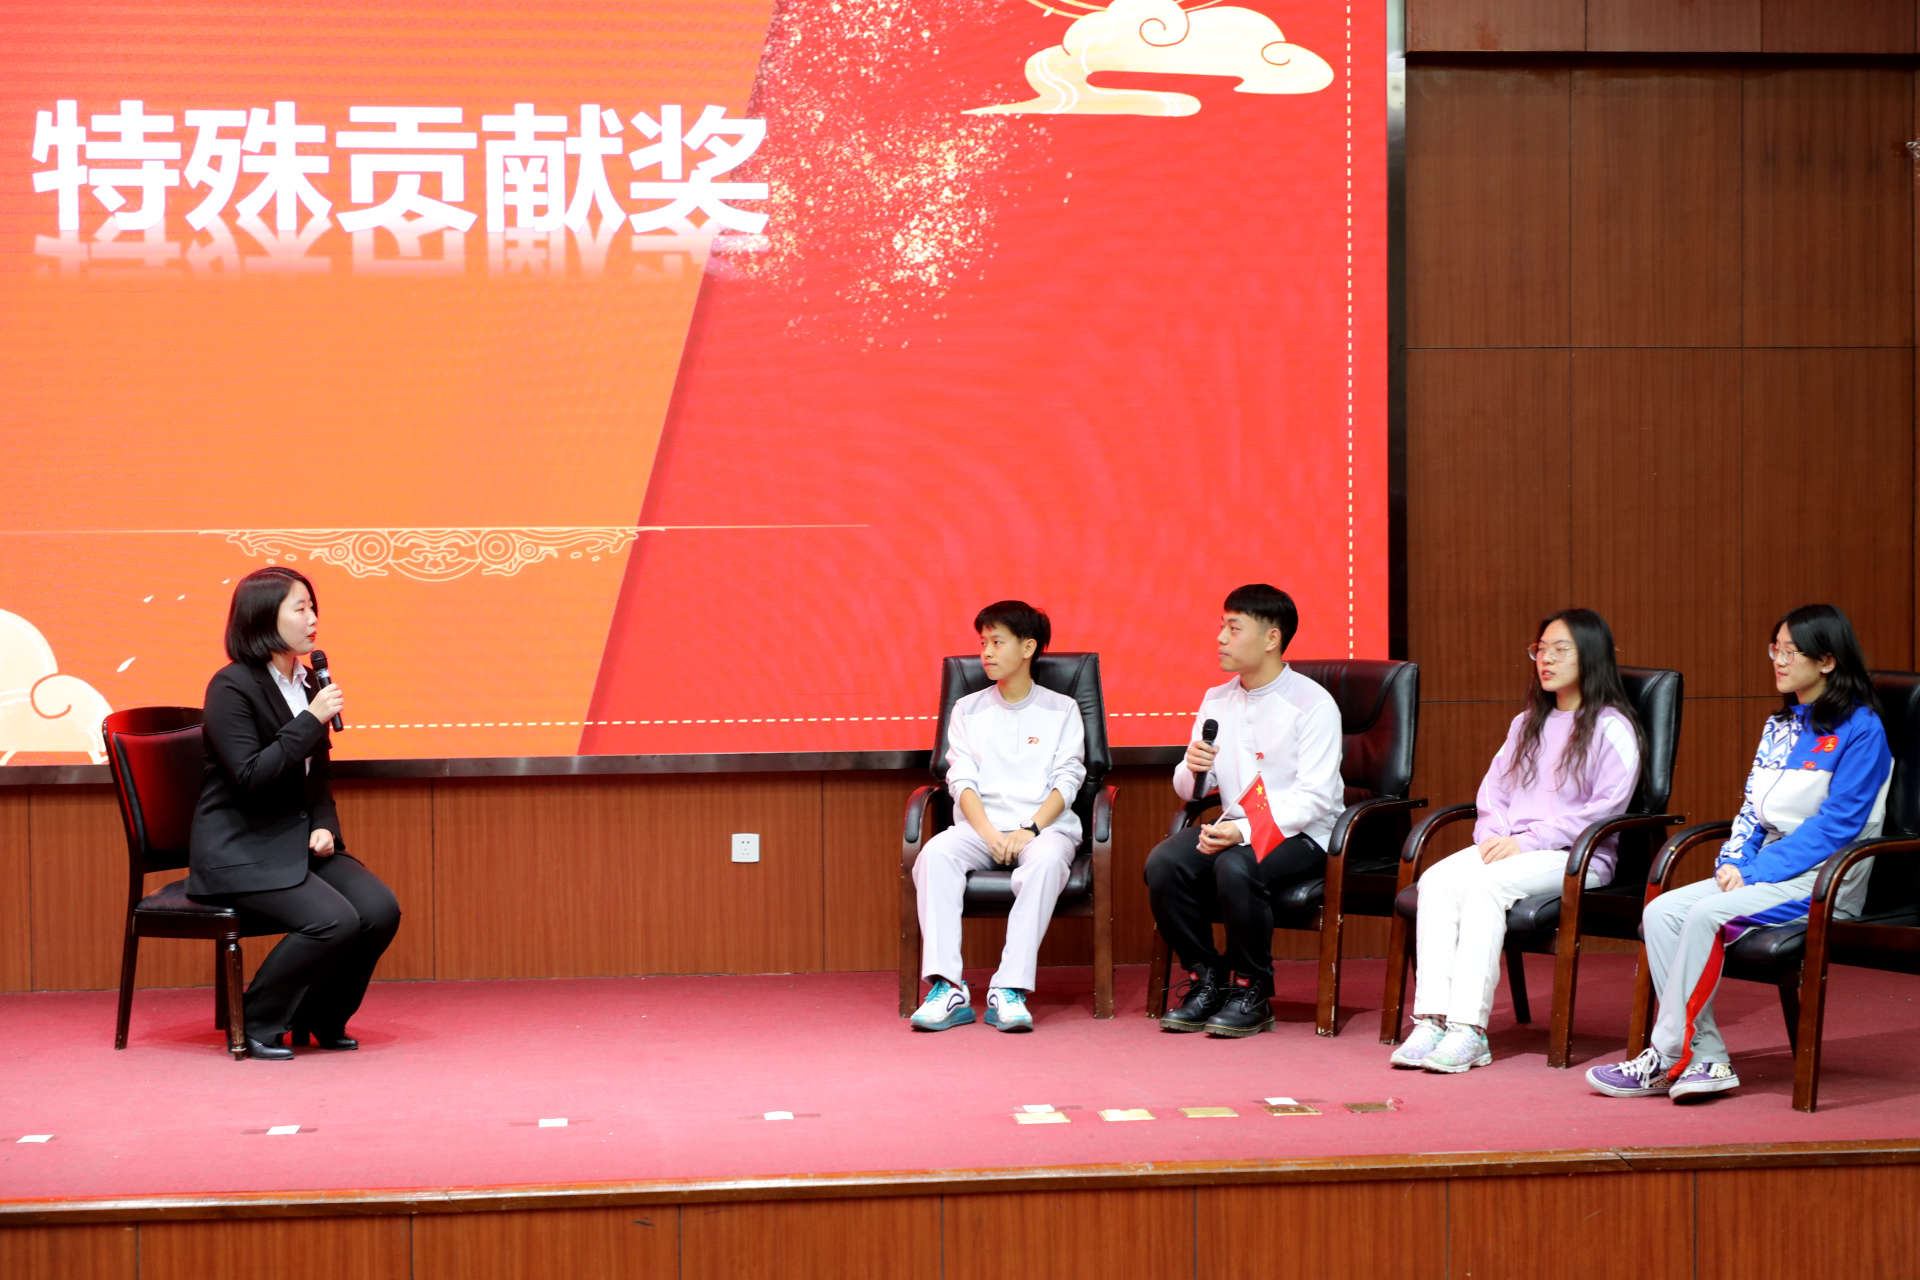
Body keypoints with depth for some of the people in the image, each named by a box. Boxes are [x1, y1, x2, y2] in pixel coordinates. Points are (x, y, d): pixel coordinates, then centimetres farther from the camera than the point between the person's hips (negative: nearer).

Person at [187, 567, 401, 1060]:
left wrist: (325, 826, 0)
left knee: (381, 909, -14)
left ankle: (321, 1019, 6)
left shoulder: (307, 683, 12)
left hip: (299, 840, 7)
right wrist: (311, 720, -21)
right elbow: (249, 777, -21)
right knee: (334, 921, -26)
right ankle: (257, 1025, -6)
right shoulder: (231, 686, -12)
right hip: (241, 849, -7)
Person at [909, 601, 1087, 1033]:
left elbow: (1066, 783, 2)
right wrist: (991, 835, -12)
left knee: (1046, 860, -38)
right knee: (935, 854, -31)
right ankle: (947, 989, -38)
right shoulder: (967, 710, 17)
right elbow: (962, 781, 5)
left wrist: (1030, 830, -16)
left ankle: (1010, 989, -42)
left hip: (1044, 826, -2)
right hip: (982, 826, 2)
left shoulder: (1061, 710, 11)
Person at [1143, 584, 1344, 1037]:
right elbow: (1188, 790, 13)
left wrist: (1245, 832, -30)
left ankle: (1252, 992, -14)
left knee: (1235, 866, -35)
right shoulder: (1216, 700, 11)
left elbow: (1314, 797, -18)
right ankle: (1207, 980, -5)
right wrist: (1193, 769, -13)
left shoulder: (1312, 703, -9)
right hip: (1234, 827, 6)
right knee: (1163, 863, -22)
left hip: (1301, 833, -6)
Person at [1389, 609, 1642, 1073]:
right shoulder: (1527, 724, 24)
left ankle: (1469, 1029, -36)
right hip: (1509, 847, 6)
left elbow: (1607, 805, -12)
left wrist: (1529, 841, -16)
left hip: (1578, 857, -6)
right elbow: (1493, 788, 20)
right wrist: (1493, 836, -2)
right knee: (1436, 880, -23)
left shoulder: (1612, 728, 0)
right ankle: (1432, 1021, -32)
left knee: (1487, 885, -33)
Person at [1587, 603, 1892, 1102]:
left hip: (1825, 880, -8)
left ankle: (1667, 1060, -20)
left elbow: (1836, 826, -15)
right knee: (1661, 912, -14)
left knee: (1707, 916, -29)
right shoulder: (1779, 726, 17)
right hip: (1767, 871, 8)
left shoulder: (1860, 730, -8)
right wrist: (1732, 862, -3)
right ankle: (1706, 1059, -17)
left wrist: (1757, 872, -18)